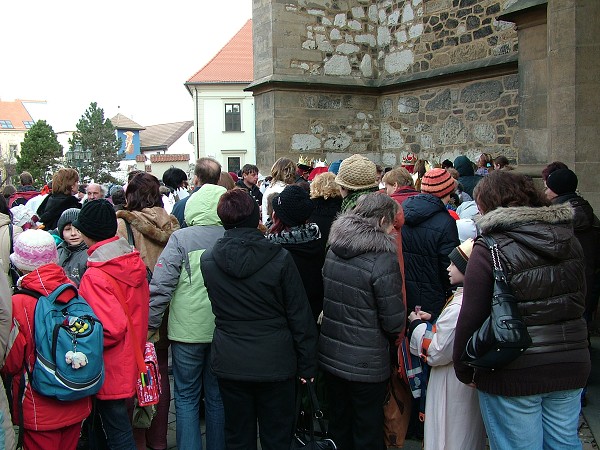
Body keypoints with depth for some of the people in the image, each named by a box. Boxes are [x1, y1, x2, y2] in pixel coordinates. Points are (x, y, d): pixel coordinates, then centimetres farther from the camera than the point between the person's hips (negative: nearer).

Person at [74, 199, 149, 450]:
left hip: (111, 370, -8)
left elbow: (112, 329, -28)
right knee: (118, 426, 23)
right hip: (131, 361, 8)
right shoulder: (135, 262, -1)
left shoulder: (95, 276, -25)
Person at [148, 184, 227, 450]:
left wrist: (152, 323, -3)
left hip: (188, 329, -2)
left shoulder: (181, 238, -10)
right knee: (217, 397, 17)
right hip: (224, 331, 3)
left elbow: (162, 285, -13)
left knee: (186, 397, 12)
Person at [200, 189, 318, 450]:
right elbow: (299, 315, -8)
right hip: (274, 362, -2)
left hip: (229, 362, 2)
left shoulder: (207, 261, -6)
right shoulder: (279, 258, -13)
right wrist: (307, 366, 1)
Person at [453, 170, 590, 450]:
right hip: (571, 367, 6)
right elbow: (579, 301, 15)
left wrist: (464, 370, -3)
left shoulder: (489, 249, -16)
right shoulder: (569, 241, 4)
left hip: (513, 374, -6)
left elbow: (470, 319, -15)